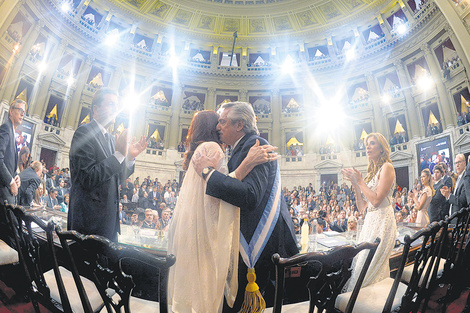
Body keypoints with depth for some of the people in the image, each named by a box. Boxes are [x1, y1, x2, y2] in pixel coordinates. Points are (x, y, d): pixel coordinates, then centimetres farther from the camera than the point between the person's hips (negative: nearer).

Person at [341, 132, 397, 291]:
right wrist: (355, 184, 4)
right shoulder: (371, 172, 16)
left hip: (382, 221, -8)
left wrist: (360, 181, -10)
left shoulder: (387, 167, -7)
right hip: (370, 222, 9)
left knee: (367, 270, -4)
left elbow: (377, 200, -17)